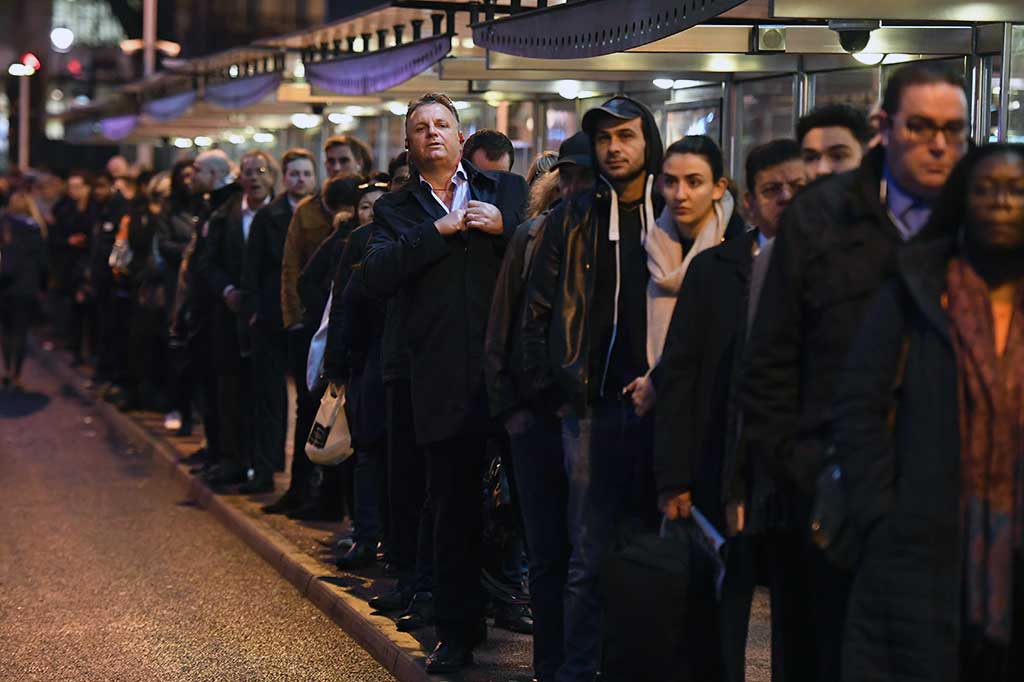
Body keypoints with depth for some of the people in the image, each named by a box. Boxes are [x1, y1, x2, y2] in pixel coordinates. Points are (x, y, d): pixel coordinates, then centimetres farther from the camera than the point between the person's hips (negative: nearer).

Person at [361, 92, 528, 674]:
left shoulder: (508, 191, 10)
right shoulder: (396, 209, 11)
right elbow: (379, 276, -7)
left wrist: (505, 228, -12)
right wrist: (441, 230, -9)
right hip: (447, 382, 1)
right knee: (456, 513, 7)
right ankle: (458, 634, 16)